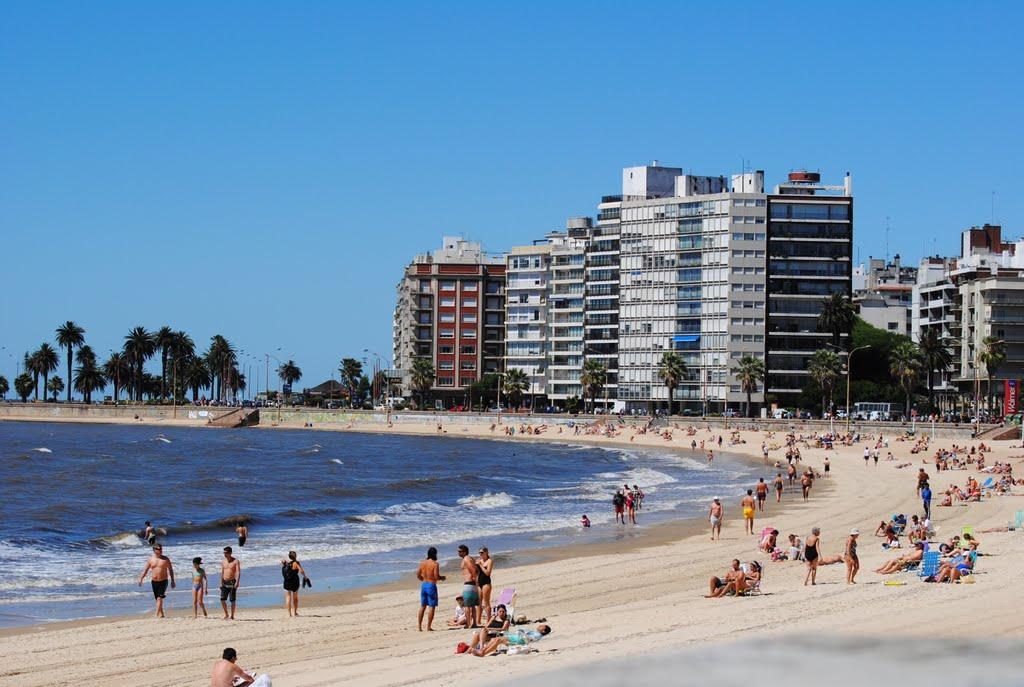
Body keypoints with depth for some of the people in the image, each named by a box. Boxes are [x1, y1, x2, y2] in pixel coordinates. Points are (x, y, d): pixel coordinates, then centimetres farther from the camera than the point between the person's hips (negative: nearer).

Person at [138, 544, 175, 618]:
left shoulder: (165, 559, 0)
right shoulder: (151, 559, 4)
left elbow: (170, 570, 6)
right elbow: (145, 570, 5)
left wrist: (172, 581, 2)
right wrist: (141, 579, -8)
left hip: (163, 581, -3)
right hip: (154, 581, 3)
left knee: (160, 598, -15)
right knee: (158, 599, 10)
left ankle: (157, 614, -19)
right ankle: (161, 614, 21)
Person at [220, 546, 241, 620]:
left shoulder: (236, 561, -7)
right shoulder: (223, 561, 9)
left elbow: (238, 572, -14)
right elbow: (222, 573, 11)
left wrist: (237, 582, -26)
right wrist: (221, 583, 3)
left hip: (232, 582, -5)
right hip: (225, 583, 5)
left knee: (232, 600, -4)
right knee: (222, 599, -1)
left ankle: (232, 616, 2)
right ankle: (226, 615, 12)